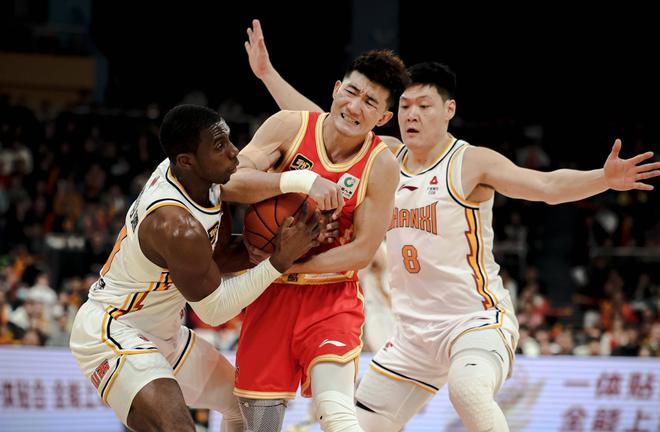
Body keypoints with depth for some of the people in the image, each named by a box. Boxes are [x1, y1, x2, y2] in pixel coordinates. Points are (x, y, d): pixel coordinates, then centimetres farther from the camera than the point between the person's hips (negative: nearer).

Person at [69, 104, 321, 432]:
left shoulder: (193, 173, -7)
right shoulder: (178, 227, -33)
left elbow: (220, 260, 5)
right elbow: (214, 309, -20)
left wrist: (266, 247, -12)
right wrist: (280, 261, -22)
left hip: (164, 332, 11)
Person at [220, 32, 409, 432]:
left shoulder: (381, 165, -10)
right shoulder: (290, 127, -8)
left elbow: (363, 251, -10)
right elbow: (230, 182, -19)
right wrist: (301, 180, -31)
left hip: (332, 297, -2)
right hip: (272, 294, 2)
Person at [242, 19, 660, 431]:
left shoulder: (471, 163, -12)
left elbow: (548, 185, -24)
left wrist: (604, 179, -41)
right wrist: (268, 73, 16)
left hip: (478, 319, -7)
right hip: (414, 330, 7)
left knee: (469, 390, -38)